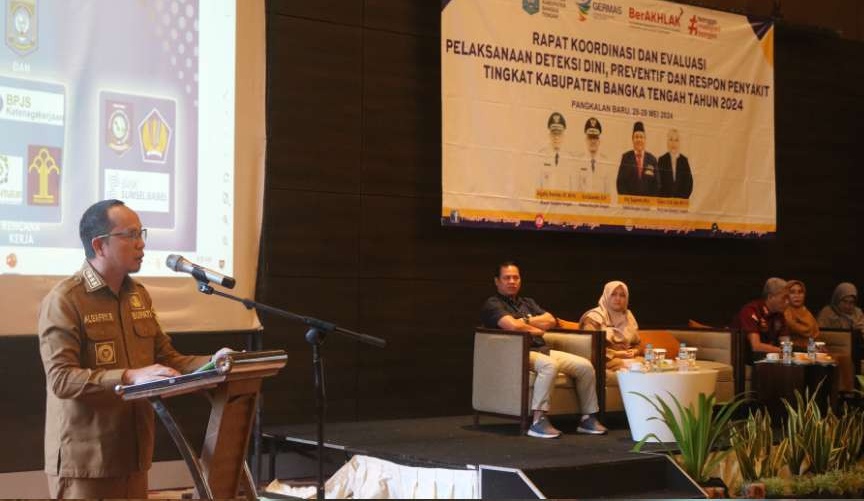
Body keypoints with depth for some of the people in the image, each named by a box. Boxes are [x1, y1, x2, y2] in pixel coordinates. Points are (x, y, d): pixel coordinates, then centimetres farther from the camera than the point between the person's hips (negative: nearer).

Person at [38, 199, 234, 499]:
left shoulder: (139, 295, 14)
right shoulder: (64, 301, -12)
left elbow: (165, 358, 15)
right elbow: (61, 378, -20)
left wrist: (210, 363, -2)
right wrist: (130, 377, -30)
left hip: (133, 455, 7)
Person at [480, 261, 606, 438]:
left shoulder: (527, 302, 25)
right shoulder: (493, 304, 1)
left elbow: (551, 321, 10)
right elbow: (512, 326, -17)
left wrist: (525, 321, -4)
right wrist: (535, 329, 0)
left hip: (542, 350, 8)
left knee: (585, 366, -7)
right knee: (549, 365, -38)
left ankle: (588, 418, 0)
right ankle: (538, 421, -38)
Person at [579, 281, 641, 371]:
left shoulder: (628, 317, 18)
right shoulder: (594, 317, -2)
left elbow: (636, 343, 24)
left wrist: (633, 352, 0)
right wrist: (615, 354, -15)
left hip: (628, 358, 6)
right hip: (604, 360, -6)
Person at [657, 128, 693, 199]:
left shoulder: (684, 160, 6)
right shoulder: (661, 160, 2)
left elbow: (689, 182, 6)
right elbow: (658, 182, -1)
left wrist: (684, 197, -6)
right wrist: (663, 197, -10)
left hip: (681, 200, 1)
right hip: (664, 200, -1)